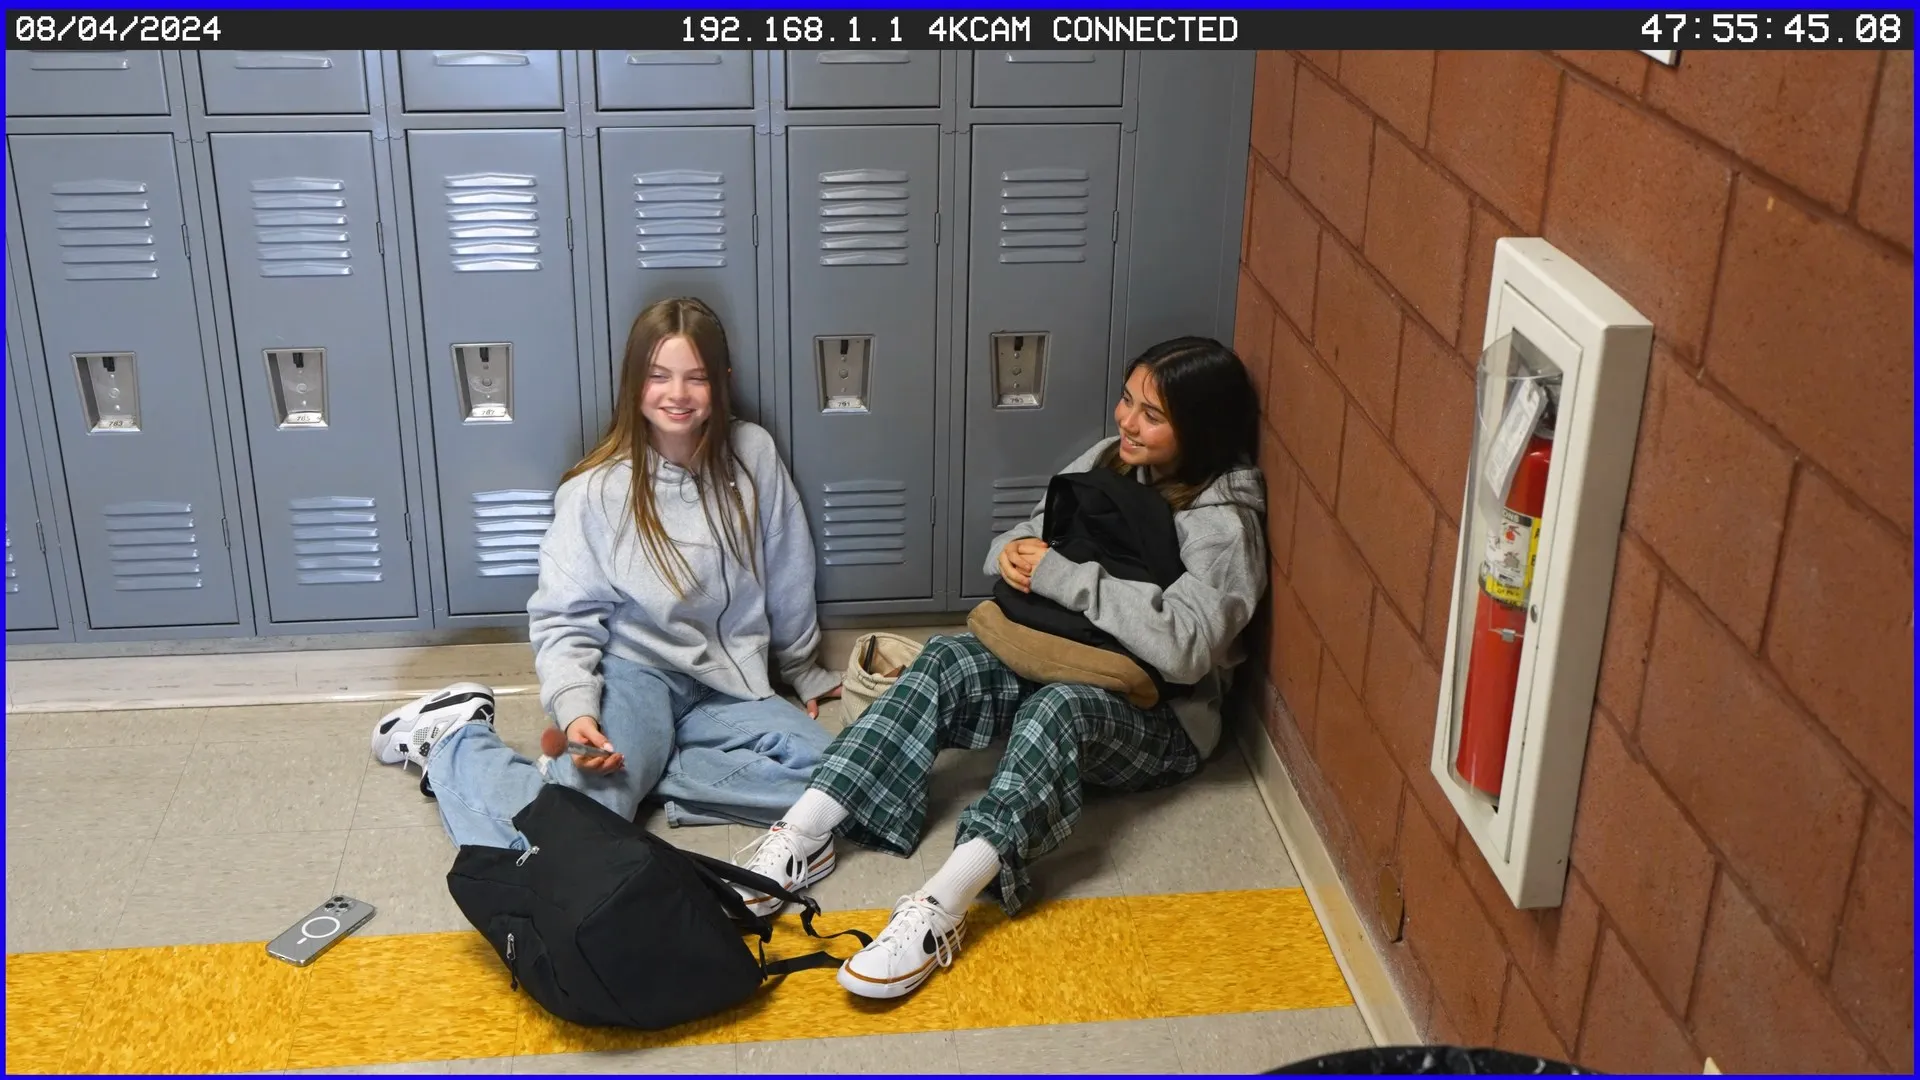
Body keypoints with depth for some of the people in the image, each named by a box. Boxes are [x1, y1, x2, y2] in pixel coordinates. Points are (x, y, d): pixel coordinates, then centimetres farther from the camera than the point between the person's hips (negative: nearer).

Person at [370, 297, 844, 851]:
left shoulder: (753, 454, -1)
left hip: (728, 685, 4)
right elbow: (565, 620, -7)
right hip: (633, 670, -4)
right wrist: (576, 710, -24)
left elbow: (787, 580, 10)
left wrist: (803, 670, 21)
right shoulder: (596, 490, -9)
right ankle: (453, 742, 2)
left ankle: (640, 767, -10)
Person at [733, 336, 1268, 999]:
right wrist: (1014, 553, -11)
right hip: (1063, 665, 7)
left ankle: (938, 913, -54)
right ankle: (800, 841, -32)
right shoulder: (1107, 462, 6)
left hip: (1161, 720, -6)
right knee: (946, 663, -22)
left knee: (1059, 708, -39)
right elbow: (1023, 542, 15)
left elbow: (1185, 647, -29)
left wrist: (1065, 576, -26)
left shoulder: (1224, 523, -15)